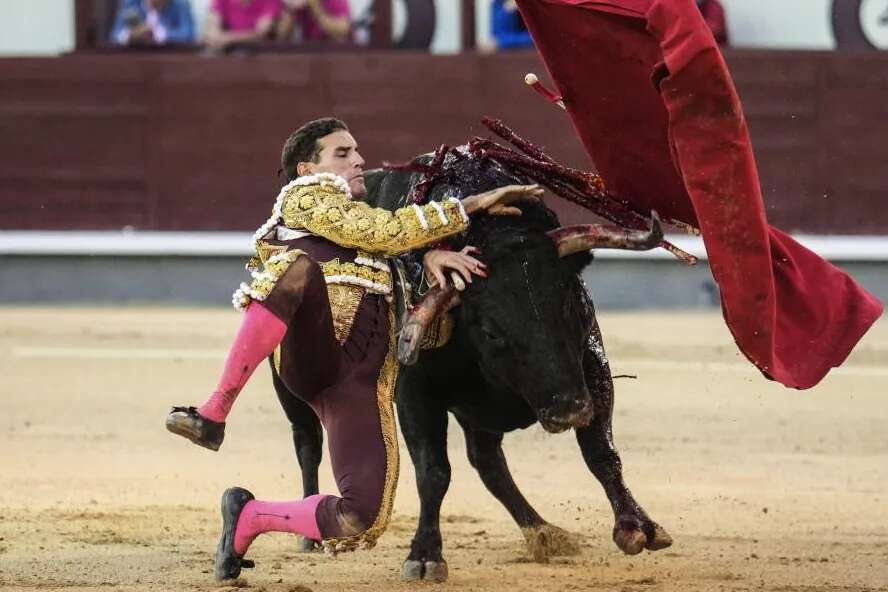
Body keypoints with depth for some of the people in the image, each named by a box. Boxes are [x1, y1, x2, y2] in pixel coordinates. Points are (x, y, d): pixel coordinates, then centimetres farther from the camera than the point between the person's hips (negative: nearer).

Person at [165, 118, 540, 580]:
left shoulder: (356, 218, 35)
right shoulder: (305, 196, 11)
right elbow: (386, 232, -1)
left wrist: (427, 255, 2)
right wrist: (473, 205, -1)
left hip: (358, 382, 6)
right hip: (310, 356, -6)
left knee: (360, 522, -11)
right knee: (297, 266, -39)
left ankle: (250, 518, 14)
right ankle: (215, 412, -37)